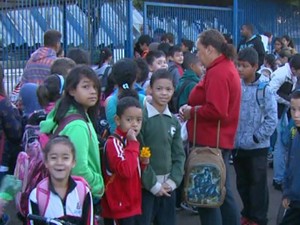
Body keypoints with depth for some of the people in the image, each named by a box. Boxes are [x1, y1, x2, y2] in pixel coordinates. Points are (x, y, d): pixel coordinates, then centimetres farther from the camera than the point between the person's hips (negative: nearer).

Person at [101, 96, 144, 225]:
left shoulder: (130, 142, 11)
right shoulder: (114, 142, -17)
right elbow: (126, 170, -31)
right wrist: (133, 144, -23)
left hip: (132, 206, 9)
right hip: (119, 208, -9)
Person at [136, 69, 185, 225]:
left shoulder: (174, 120, 8)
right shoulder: (141, 117, -11)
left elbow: (179, 154, 10)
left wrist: (173, 181, -2)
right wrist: (154, 184, -11)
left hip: (168, 186, 6)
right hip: (146, 186, -6)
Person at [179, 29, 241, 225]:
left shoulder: (217, 73, -18)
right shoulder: (228, 67, 14)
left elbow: (215, 111, -26)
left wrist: (191, 112, -12)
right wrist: (192, 108, 1)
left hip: (210, 141, -10)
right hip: (222, 140, 10)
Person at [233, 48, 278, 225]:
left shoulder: (265, 90, -11)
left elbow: (271, 120, -12)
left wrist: (255, 138, -15)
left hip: (257, 148, -4)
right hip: (237, 146, 4)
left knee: (258, 184, 6)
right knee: (242, 183, 17)